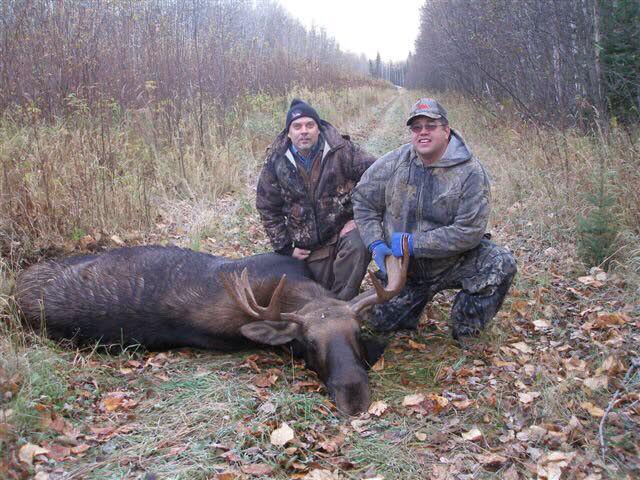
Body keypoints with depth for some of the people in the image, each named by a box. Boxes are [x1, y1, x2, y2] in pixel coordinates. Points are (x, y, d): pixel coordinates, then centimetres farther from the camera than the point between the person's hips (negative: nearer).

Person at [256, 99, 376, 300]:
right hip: (311, 245, 3)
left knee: (357, 246, -36)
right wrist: (285, 247, 2)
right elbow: (267, 208, 5)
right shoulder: (276, 163, -5)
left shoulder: (341, 150, -12)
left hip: (344, 228, -3)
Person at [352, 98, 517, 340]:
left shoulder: (470, 172, -17)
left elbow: (469, 231, -23)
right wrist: (376, 243, -12)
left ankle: (465, 331, -4)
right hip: (404, 266, 3)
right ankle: (419, 295, 28)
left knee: (501, 264, -27)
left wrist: (413, 243, -25)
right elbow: (363, 199, 3)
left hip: (453, 263, -2)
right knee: (379, 320, -4)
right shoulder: (394, 162, -7)